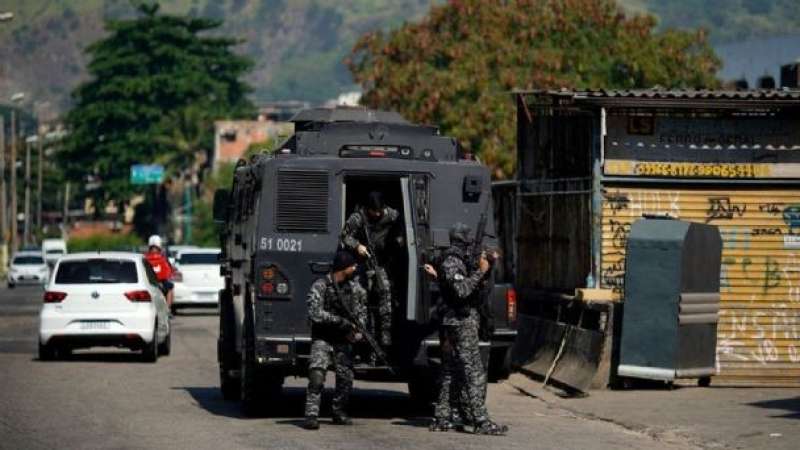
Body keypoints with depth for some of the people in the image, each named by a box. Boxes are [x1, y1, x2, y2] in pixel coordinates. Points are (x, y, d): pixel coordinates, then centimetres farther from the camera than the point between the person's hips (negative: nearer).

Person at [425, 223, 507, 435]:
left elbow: (477, 294, 22)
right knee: (474, 372, -12)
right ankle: (480, 421, -15)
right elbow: (461, 290, -24)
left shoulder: (459, 261, 19)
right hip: (461, 324, -10)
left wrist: (486, 266, 13)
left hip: (451, 325, 10)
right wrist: (481, 271, -19)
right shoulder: (452, 262, -12)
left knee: (450, 373, 11)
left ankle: (441, 419, 13)